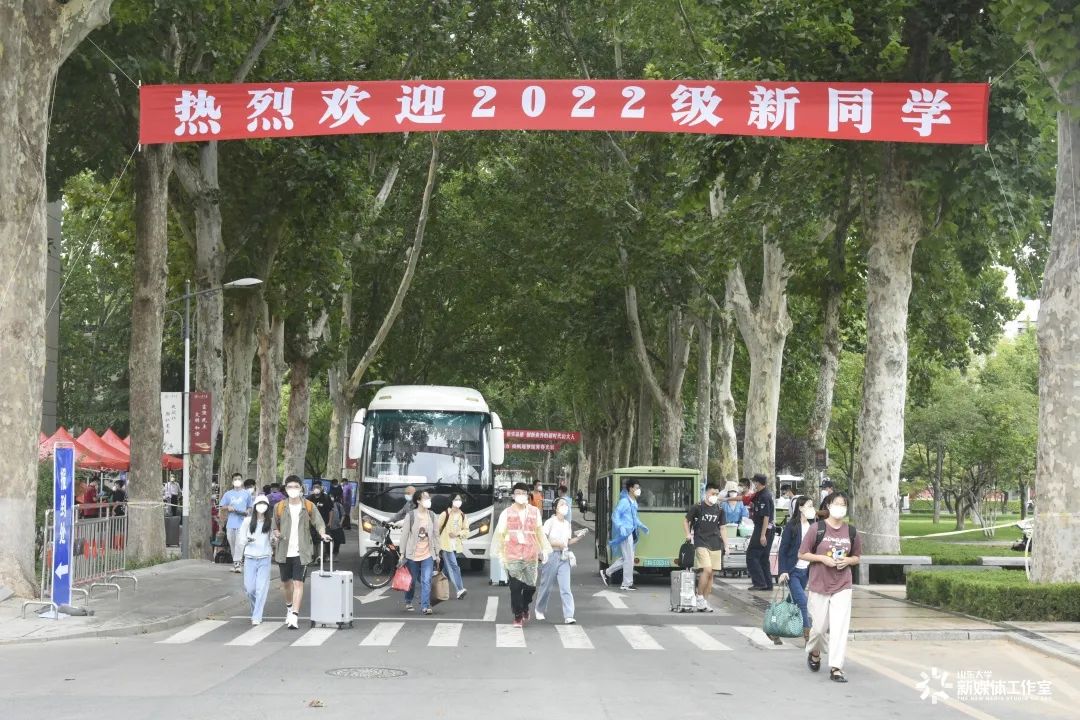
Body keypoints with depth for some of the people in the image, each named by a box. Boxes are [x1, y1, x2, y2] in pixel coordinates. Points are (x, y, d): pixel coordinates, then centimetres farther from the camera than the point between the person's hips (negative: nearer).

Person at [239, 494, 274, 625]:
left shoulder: (270, 523, 2)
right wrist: (247, 540, -13)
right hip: (250, 558, 1)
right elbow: (241, 541, 7)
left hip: (264, 559, -1)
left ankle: (257, 617, -3)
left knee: (261, 588, -7)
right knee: (250, 588, 2)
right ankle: (256, 609, 30)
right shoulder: (248, 521, 3)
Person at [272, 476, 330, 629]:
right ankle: (289, 607, 40)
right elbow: (275, 525, 12)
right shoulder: (280, 507, 4)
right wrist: (276, 533, -9)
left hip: (300, 552, -3)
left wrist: (322, 534, -21)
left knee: (298, 583, -11)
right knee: (286, 582, 15)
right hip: (283, 551, 3)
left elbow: (318, 522, -1)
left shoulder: (309, 506, 0)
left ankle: (294, 616, -14)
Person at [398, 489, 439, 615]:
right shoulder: (410, 516, -7)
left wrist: (437, 554, 9)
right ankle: (408, 602, 34)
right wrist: (402, 554, -4)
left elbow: (435, 535, 9)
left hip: (428, 555, 2)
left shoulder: (432, 515, 4)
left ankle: (425, 606, -9)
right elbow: (404, 535, -3)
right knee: (412, 581, 11)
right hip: (412, 555, -2)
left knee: (426, 581, -10)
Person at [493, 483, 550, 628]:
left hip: (530, 556, 3)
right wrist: (501, 554, 0)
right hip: (513, 557, -2)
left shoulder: (535, 512, 8)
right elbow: (499, 534, 2)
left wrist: (544, 549, 16)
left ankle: (525, 608, 34)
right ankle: (518, 616, 9)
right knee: (515, 587, -5)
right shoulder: (507, 513, 0)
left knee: (531, 586, 6)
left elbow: (540, 531, 17)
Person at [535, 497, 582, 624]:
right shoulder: (550, 522, -7)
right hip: (551, 555, -4)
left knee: (565, 588, -5)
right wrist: (557, 543, -17)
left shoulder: (567, 524, 11)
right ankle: (540, 611, 29)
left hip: (564, 557, 4)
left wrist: (578, 537, 5)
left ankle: (568, 616, -10)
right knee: (546, 585, 8)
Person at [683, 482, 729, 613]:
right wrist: (688, 534, -7)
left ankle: (705, 602, 10)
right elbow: (686, 520, 7)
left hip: (715, 545, 5)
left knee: (711, 574, 4)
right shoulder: (698, 507, -2)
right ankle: (699, 597, -6)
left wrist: (726, 545, 9)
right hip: (701, 543, -5)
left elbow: (722, 528, 16)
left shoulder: (719, 510, 10)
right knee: (707, 570, -19)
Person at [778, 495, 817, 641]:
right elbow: (783, 549, -10)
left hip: (806, 571, 6)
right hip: (793, 571, -6)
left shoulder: (812, 526, 6)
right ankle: (808, 633, -11)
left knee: (794, 601, 12)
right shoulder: (791, 526, -10)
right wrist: (783, 571, -16)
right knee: (802, 602, -13)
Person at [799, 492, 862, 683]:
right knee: (819, 627, 7)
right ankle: (814, 653, 38)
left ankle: (836, 668, -5)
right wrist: (822, 558, -15)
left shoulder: (851, 532, 4)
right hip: (819, 585, -2)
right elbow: (802, 554, -2)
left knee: (840, 627, -8)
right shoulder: (817, 529, -6)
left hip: (842, 586, 2)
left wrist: (847, 560, -7)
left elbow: (856, 557, 15)